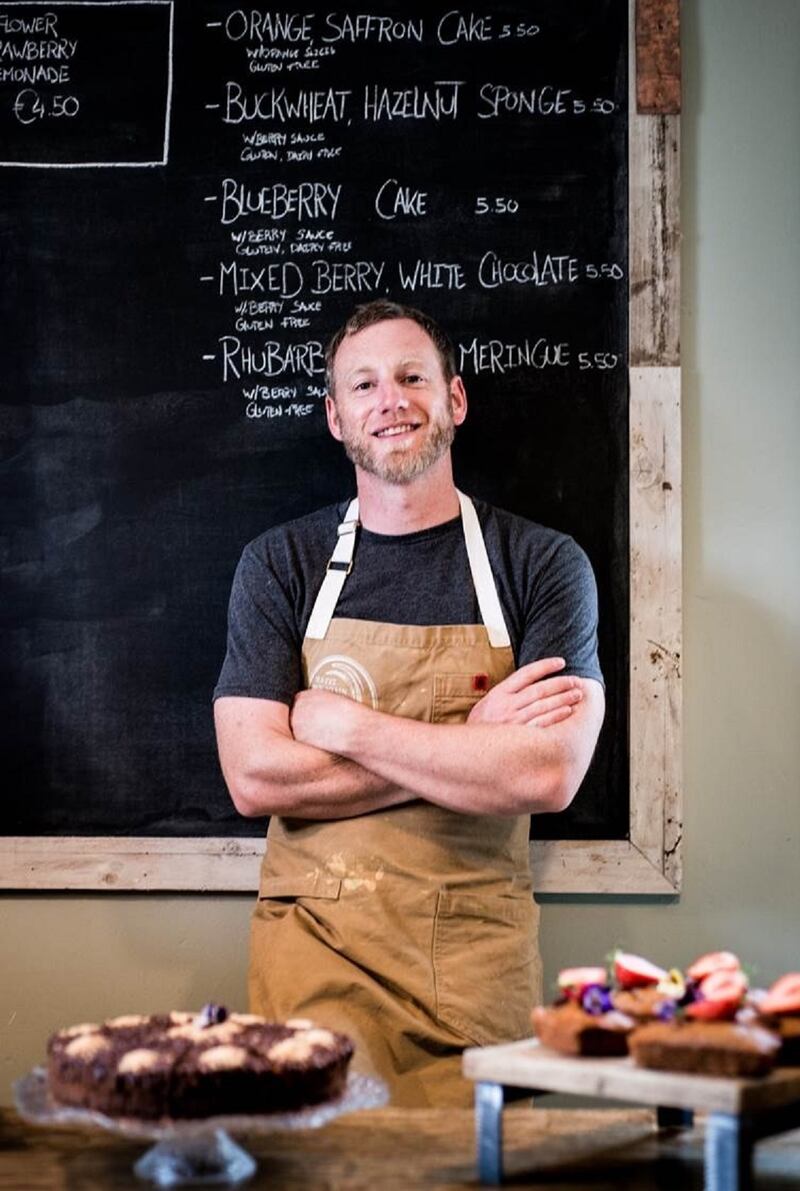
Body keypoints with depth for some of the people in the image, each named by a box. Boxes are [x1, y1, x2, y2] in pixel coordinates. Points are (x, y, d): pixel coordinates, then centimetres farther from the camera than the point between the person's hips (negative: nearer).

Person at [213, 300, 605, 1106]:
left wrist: (345, 724, -11)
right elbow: (253, 777, -7)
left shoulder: (541, 564, 1)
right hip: (315, 948, 0)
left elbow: (549, 775, -13)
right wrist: (468, 747, -11)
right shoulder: (280, 565, 5)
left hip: (477, 955, 0)